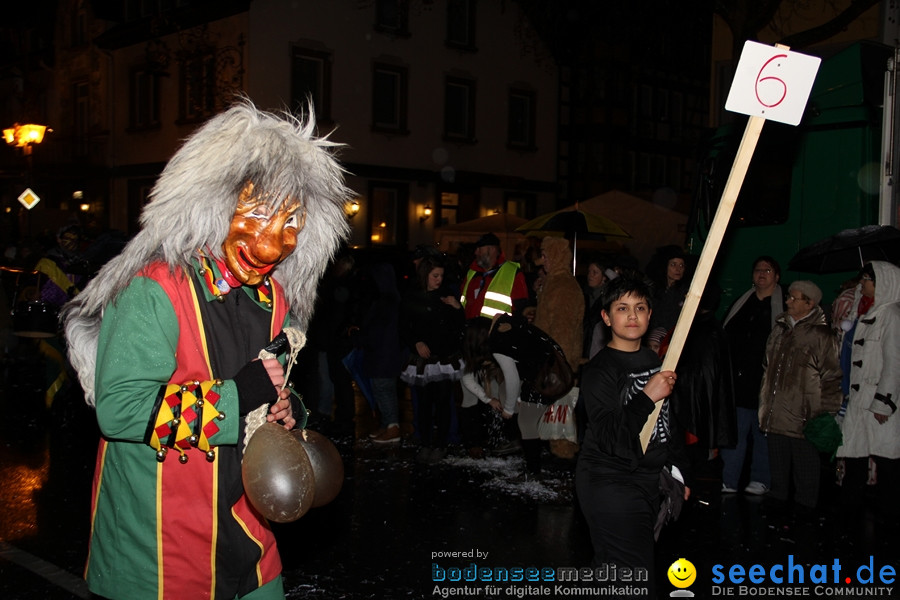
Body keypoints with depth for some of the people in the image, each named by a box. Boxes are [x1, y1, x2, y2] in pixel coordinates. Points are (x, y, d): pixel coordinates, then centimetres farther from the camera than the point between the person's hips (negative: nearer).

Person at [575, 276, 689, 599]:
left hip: (648, 481, 7)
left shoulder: (653, 360, 11)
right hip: (610, 484, -7)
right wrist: (647, 397, -28)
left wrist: (678, 470, 23)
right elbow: (611, 440, -22)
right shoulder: (598, 371, -14)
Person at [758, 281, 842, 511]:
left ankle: (804, 503, 16)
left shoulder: (821, 335, -6)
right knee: (777, 459, 14)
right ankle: (777, 498, 26)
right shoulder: (780, 329, 13)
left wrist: (826, 414, -9)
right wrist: (765, 402, 19)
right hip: (776, 413, 6)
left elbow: (831, 378, -6)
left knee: (804, 461, 3)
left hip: (803, 415, -6)